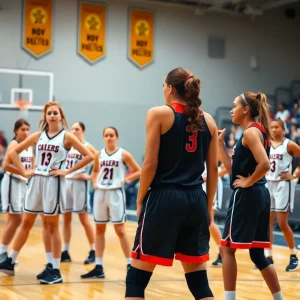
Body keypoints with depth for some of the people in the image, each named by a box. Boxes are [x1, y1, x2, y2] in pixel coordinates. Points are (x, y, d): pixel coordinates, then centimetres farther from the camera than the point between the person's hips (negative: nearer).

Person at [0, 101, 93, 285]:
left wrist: (68, 171, -11)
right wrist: (24, 171, 1)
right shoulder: (38, 135, 8)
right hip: (35, 181, 4)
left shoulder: (66, 136, -3)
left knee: (52, 227, 0)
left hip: (53, 183, -4)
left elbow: (89, 156, -10)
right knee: (26, 223, 11)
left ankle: (56, 271, 7)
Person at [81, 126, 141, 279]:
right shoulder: (99, 155, 8)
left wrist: (125, 179, -13)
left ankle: (130, 264, 6)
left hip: (115, 193, -5)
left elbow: (138, 171, -2)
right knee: (99, 229, 7)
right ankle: (98, 267, 13)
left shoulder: (123, 154, -4)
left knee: (119, 230, -4)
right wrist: (95, 182, 6)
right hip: (100, 193, 5)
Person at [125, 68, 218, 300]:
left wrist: (140, 200, 2)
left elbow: (151, 164, -8)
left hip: (164, 199, -5)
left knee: (137, 278, 4)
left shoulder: (159, 114, -4)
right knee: (199, 281, 11)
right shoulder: (208, 120, 10)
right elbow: (213, 169, 10)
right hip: (196, 200, 5)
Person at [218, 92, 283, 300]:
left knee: (227, 248, 0)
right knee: (257, 254, 13)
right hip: (259, 196, 10)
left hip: (246, 196, -10)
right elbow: (232, 168, 16)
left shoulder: (250, 132, -12)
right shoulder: (257, 131, 16)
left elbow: (264, 164, -28)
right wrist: (221, 143, 12)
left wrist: (249, 181, -14)